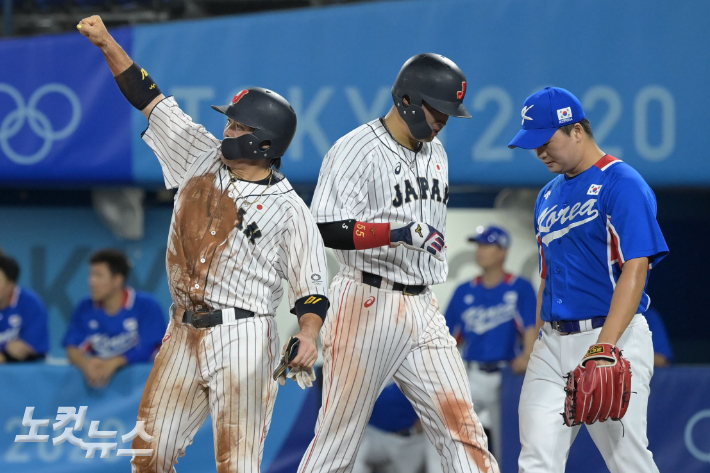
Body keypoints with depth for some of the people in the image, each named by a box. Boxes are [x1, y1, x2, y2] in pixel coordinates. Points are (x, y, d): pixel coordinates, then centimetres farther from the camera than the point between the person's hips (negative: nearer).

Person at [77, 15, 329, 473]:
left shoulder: (289, 209, -5)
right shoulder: (204, 159, 10)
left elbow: (312, 289, -7)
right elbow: (150, 99, 13)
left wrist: (308, 336, -25)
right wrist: (107, 42, 8)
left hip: (242, 341, -6)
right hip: (184, 333, 6)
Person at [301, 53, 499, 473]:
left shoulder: (435, 151, 16)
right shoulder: (355, 151, -9)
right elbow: (326, 230, -19)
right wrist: (398, 232, -29)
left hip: (422, 308, 7)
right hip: (367, 306, -7)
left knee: (460, 421, -2)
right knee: (340, 433, -2)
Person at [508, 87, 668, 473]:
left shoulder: (622, 184, -7)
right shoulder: (548, 196, 18)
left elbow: (635, 270, -16)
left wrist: (605, 346, -25)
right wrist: (540, 344, 16)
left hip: (614, 338, -7)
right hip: (553, 343, 7)